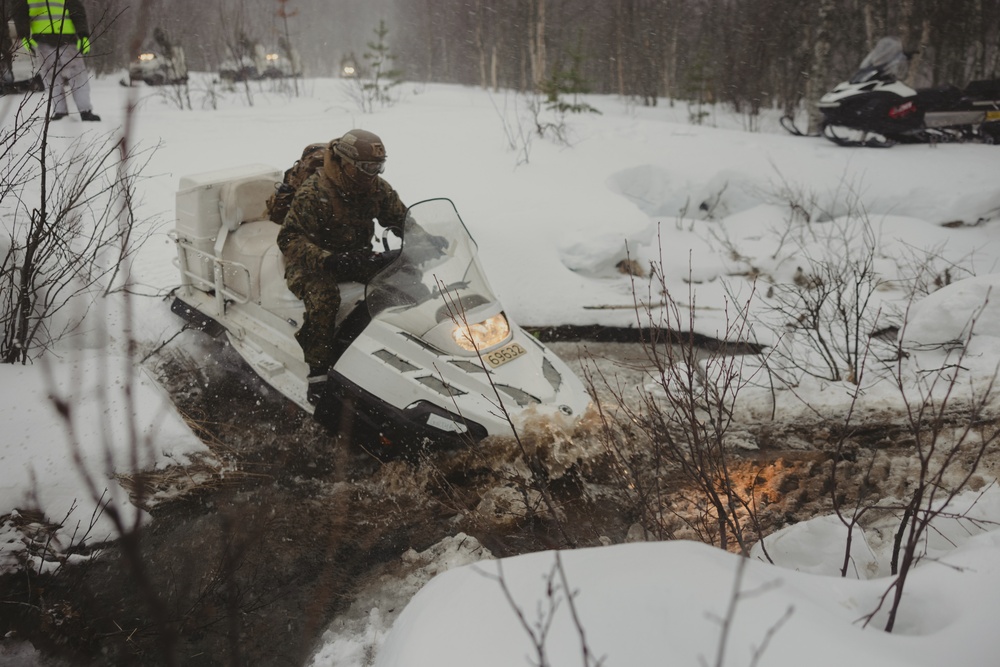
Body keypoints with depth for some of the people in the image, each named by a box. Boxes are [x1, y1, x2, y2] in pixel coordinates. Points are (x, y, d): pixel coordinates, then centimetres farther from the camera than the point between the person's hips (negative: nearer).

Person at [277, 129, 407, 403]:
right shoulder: (313, 193, -20)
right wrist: (327, 260, -36)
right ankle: (319, 370, -24)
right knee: (323, 296, -37)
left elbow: (402, 217, 9)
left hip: (356, 255, 6)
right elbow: (289, 238, -21)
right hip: (315, 262, -6)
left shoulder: (377, 189, -3)